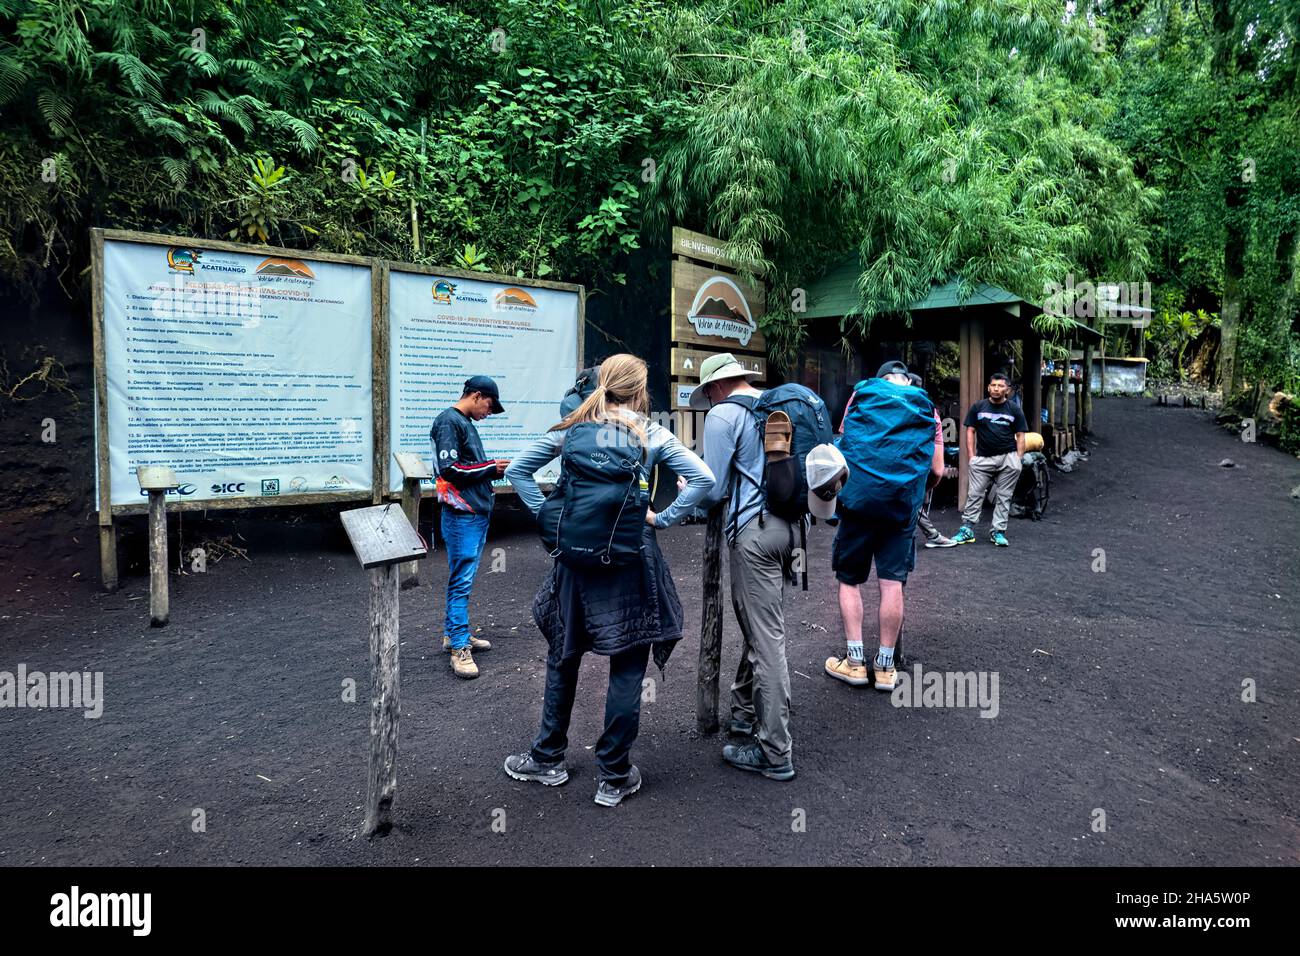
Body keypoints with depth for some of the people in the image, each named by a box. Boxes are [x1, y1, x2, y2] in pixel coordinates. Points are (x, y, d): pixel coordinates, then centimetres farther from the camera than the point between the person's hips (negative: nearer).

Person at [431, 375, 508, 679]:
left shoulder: (466, 423, 17)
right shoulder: (449, 422, -11)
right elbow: (449, 469, -17)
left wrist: (493, 469, 4)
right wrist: (490, 467, -9)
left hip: (478, 514, 9)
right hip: (462, 515, -9)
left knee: (461, 578, 16)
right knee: (461, 581, -6)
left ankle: (453, 634, 26)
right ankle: (459, 648, -1)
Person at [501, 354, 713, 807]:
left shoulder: (572, 430, 2)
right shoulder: (651, 435, -3)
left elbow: (516, 470, 1)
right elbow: (703, 478, -11)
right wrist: (661, 519, -5)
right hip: (633, 558, -2)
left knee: (563, 657, 18)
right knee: (626, 668, 7)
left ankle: (548, 759, 32)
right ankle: (615, 777, 17)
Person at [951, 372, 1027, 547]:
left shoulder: (1014, 410, 8)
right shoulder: (978, 407, 6)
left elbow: (1020, 436, 8)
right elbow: (970, 431, 6)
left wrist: (1019, 459, -1)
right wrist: (971, 456, -2)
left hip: (1008, 458, 0)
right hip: (983, 458, 0)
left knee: (1003, 497, 4)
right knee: (975, 494, -3)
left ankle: (998, 532, 11)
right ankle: (967, 530, 1)